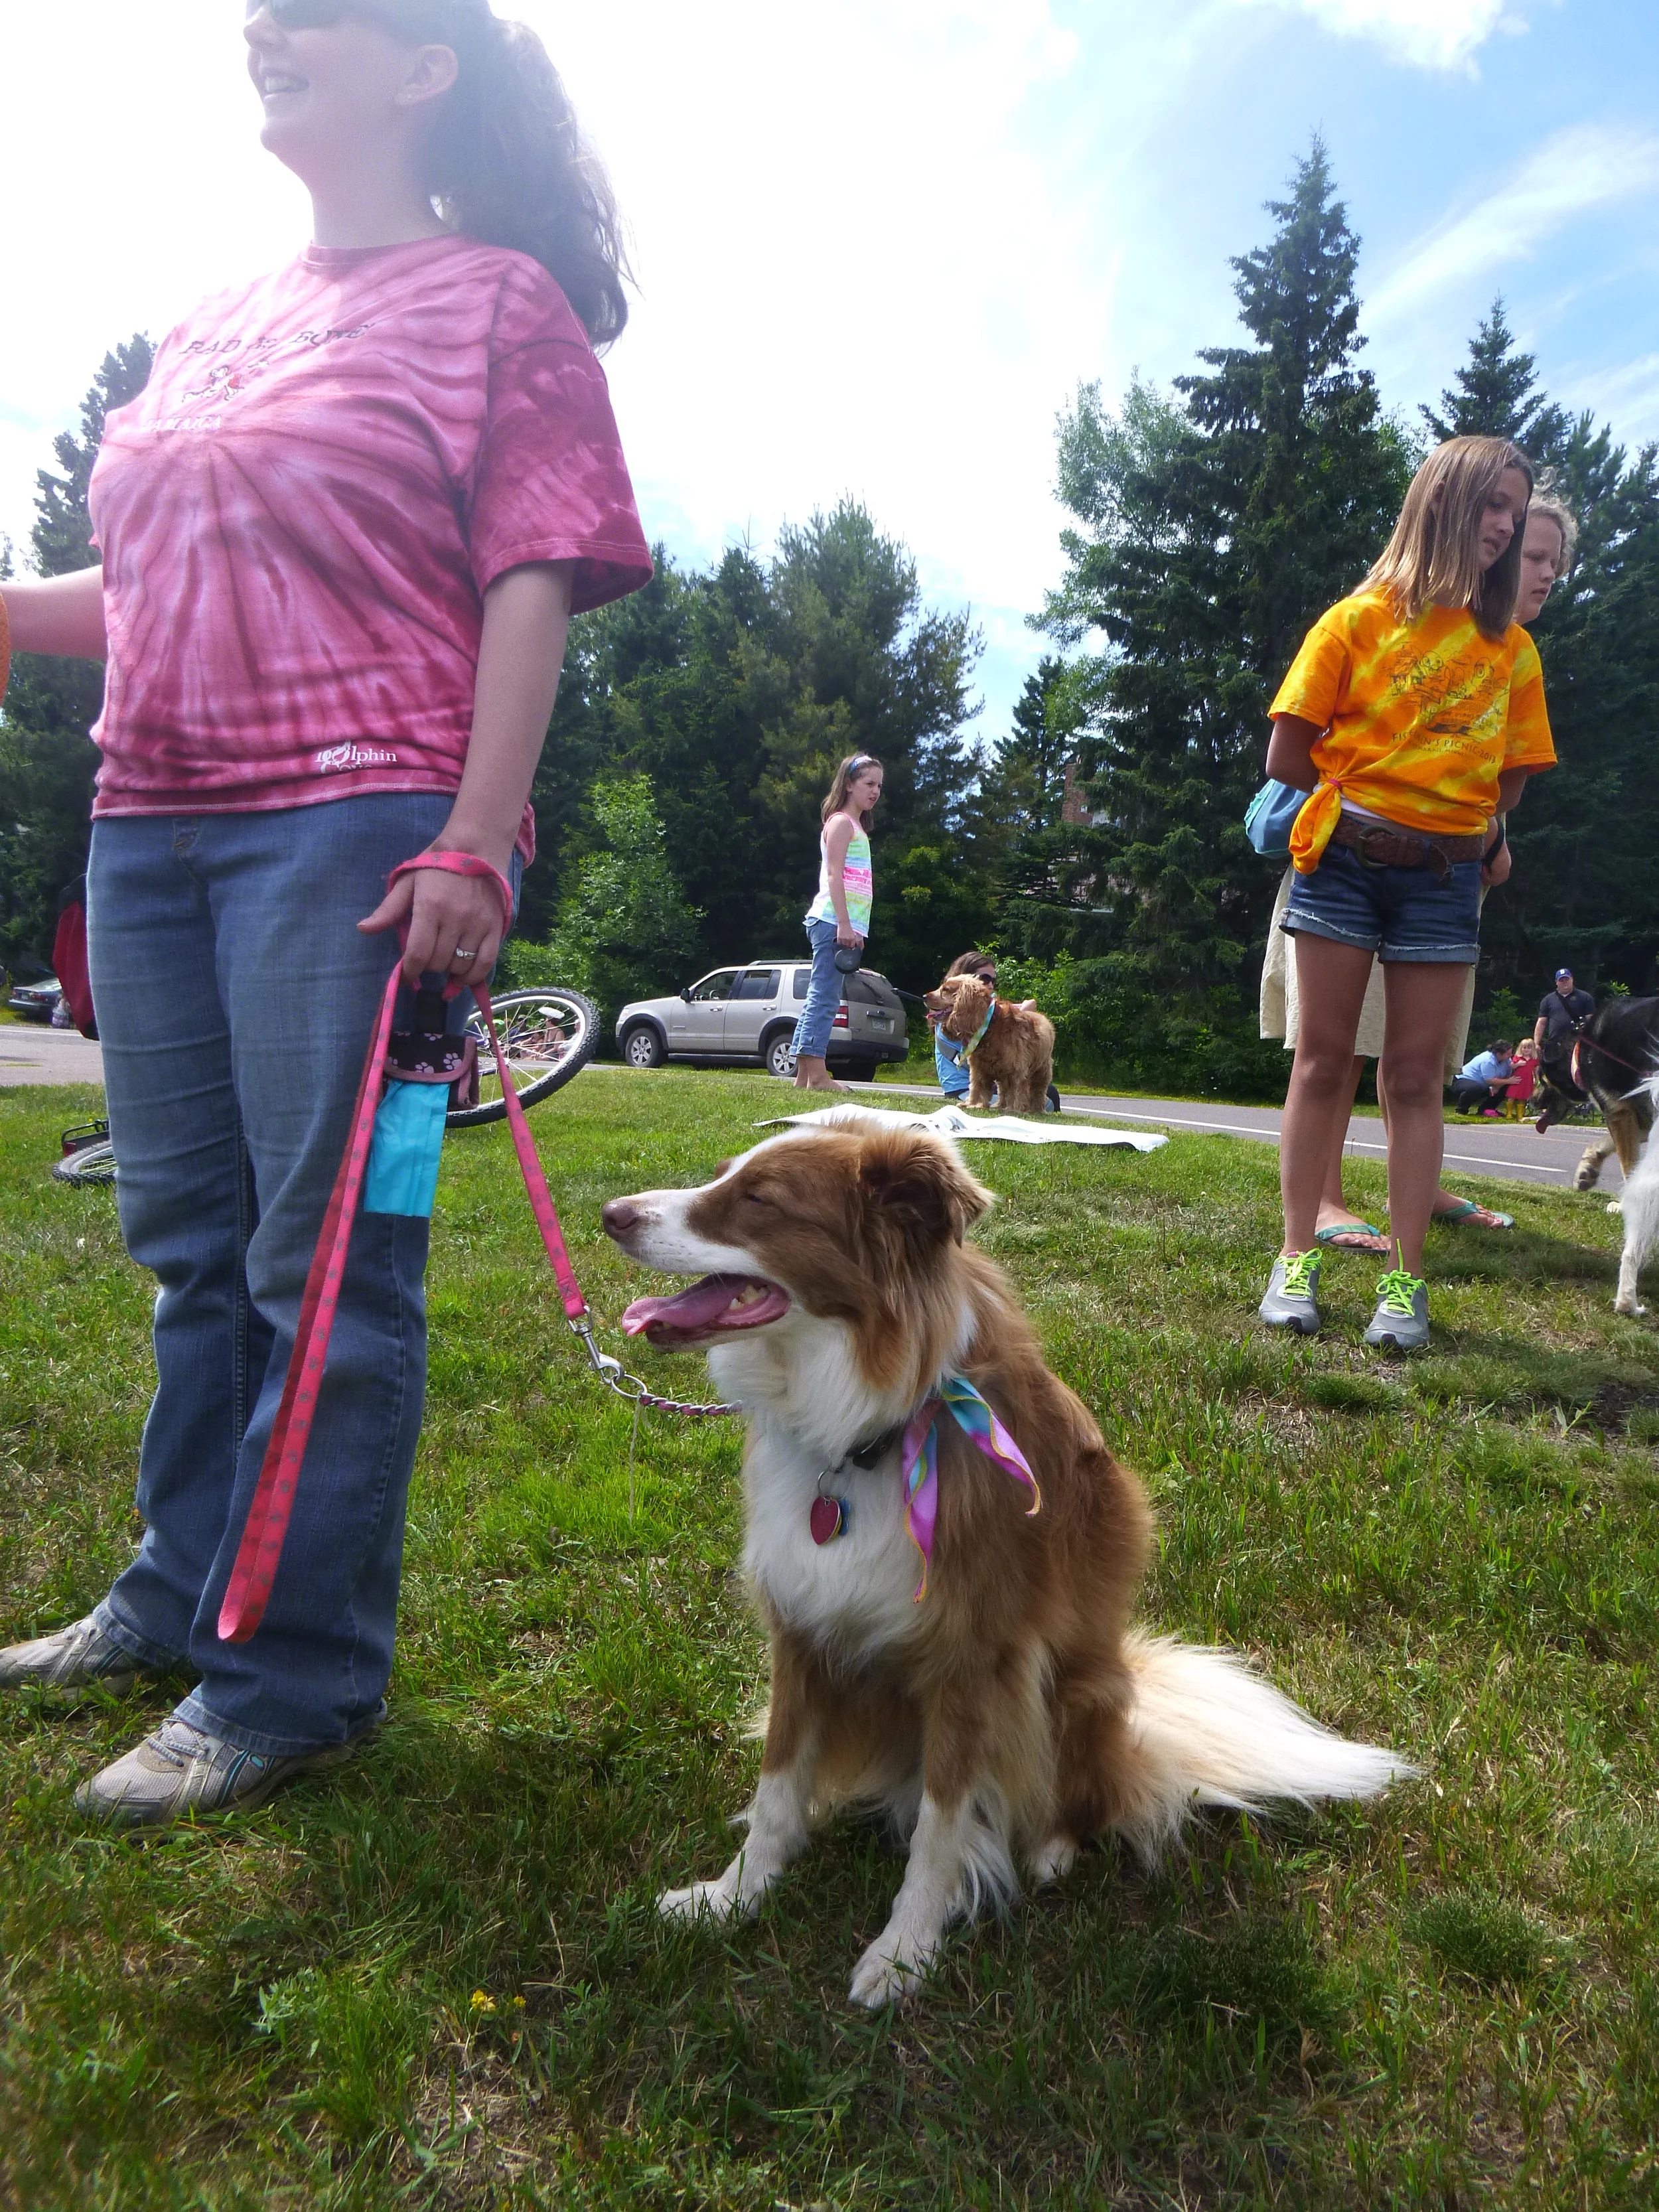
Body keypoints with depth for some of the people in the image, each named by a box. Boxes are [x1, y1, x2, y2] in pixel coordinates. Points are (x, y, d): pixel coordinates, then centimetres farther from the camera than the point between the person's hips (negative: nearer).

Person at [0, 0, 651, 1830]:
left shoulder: (496, 298, 5)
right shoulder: (206, 331, 23)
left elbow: (528, 589, -7)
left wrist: (471, 844, -17)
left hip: (355, 830, -7)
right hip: (150, 826, 7)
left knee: (327, 1259, -5)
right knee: (192, 1245, 12)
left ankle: (293, 1679, 7)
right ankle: (178, 1597, 28)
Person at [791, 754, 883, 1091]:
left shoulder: (857, 826, 25)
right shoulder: (841, 821, -4)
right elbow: (833, 874, -14)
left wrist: (852, 927, 16)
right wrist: (844, 924, -21)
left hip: (843, 924, 10)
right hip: (834, 921, -10)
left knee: (819, 999, 7)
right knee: (825, 997, -12)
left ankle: (803, 1076, 8)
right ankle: (817, 1075, -15)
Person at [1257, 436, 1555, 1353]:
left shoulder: (1511, 649, 12)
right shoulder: (1360, 618, 3)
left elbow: (1508, 781, 15)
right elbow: (1287, 759, -1)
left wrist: (1463, 824, 5)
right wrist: (1366, 799, 6)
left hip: (1444, 877, 2)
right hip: (1342, 859, -2)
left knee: (1415, 1075, 1)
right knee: (1323, 1060, 0)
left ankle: (1406, 1281, 4)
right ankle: (1297, 1259, 6)